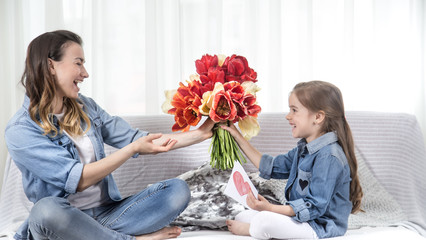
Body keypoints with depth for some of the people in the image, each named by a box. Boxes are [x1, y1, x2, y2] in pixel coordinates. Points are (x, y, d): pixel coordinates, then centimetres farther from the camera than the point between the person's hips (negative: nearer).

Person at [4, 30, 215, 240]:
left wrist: (200, 134, 4)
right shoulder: (20, 131, -11)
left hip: (106, 214, 5)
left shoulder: (85, 107, 9)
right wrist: (133, 148, -22)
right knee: (47, 209, -40)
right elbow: (77, 180, -18)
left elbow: (132, 138, 9)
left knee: (177, 189, -12)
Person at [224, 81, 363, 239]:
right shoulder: (304, 149, 11)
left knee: (264, 221, -28)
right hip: (298, 215, 10)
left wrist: (271, 208, -32)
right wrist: (240, 139, 18)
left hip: (321, 227, -10)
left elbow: (315, 206, -26)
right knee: (242, 217, 10)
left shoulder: (329, 157, -22)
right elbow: (271, 167, 20)